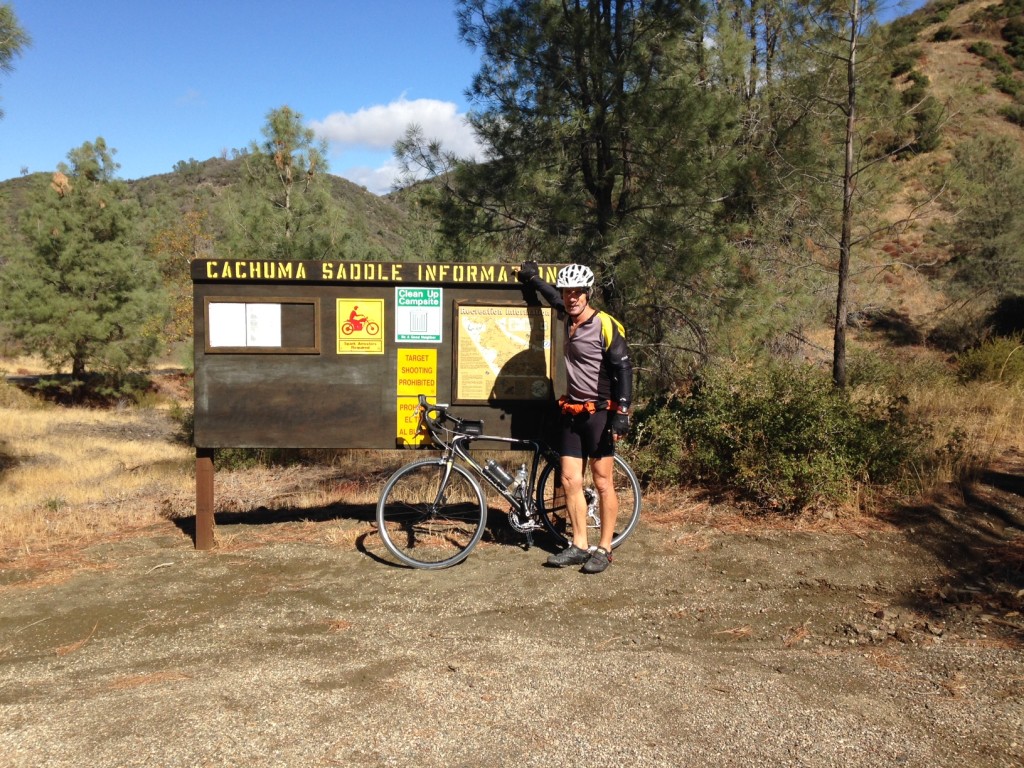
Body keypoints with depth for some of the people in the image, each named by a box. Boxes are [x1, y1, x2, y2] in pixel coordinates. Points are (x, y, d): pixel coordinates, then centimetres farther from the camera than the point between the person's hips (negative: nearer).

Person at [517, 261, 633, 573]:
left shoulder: (605, 325, -13)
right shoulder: (569, 319, 9)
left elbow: (623, 369, -16)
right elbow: (553, 297, 32)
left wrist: (621, 413, -22)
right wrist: (533, 278, 42)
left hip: (599, 413, -7)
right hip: (572, 413, 7)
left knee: (602, 482, 0)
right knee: (570, 480, 6)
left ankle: (604, 549, 10)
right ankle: (579, 546, 16)